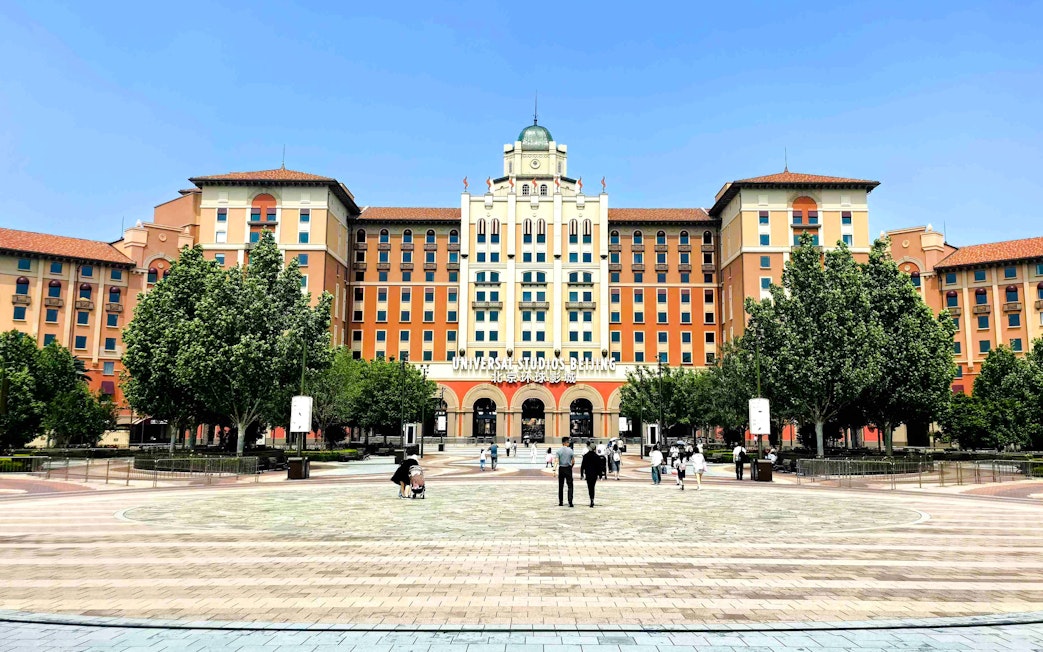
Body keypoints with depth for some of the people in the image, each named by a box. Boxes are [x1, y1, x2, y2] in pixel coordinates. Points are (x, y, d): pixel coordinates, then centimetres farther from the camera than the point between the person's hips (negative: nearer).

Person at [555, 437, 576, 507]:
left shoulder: (559, 450, -4)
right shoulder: (570, 450, -5)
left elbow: (556, 461, -13)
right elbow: (573, 461, -1)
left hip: (561, 469, 1)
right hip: (568, 468, -1)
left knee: (560, 486, 11)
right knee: (570, 486, 1)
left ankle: (561, 502, 16)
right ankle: (570, 502, -10)